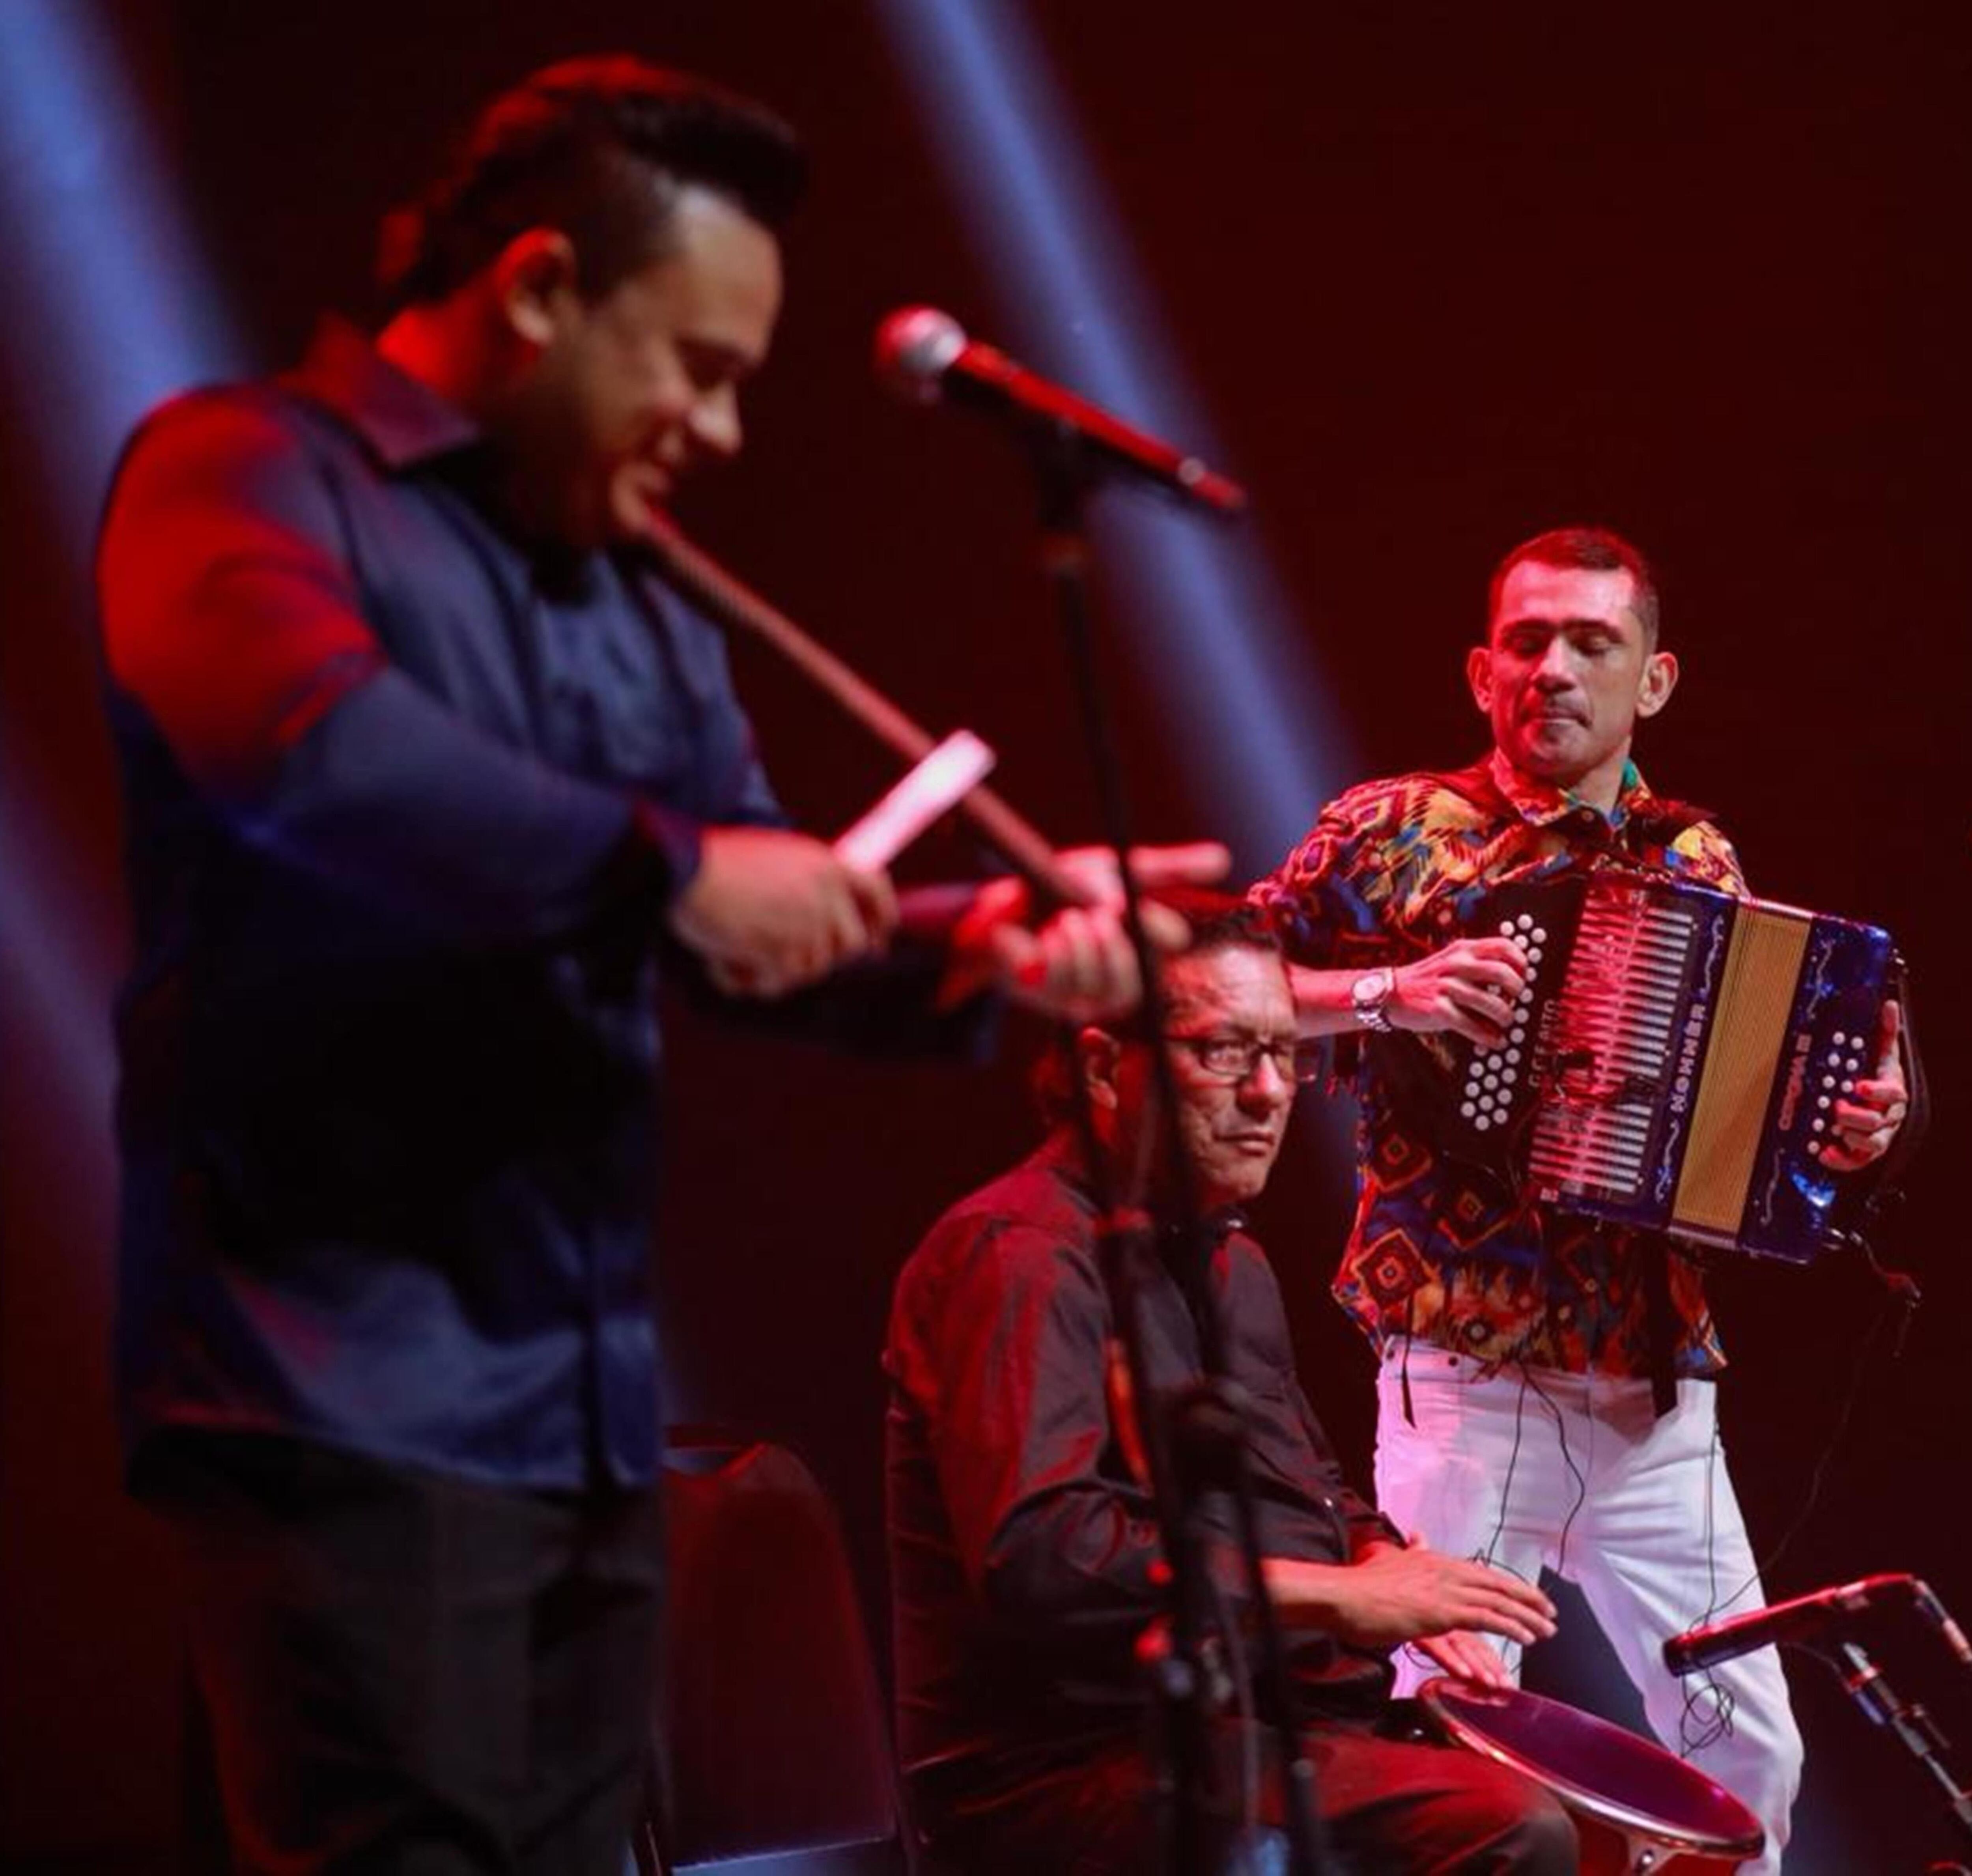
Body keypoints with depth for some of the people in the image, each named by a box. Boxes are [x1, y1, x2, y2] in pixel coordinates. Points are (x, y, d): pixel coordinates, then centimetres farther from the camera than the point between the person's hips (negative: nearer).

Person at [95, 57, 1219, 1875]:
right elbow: (296, 740, -25)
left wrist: (980, 949, -3)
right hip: (350, 1394, -8)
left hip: (588, 1409, 9)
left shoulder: (646, 625, 21)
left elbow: (775, 935, 18)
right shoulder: (246, 477, -5)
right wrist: (664, 865, -23)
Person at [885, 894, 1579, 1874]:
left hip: (1269, 1724, 10)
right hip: (1084, 1763, -10)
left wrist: (1396, 1580, 7)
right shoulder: (1023, 1257, -12)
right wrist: (1343, 1597, -22)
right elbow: (1037, 1553, -26)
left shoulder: (1229, 1260, 21)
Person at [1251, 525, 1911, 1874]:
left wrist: (1847, 1130, -1)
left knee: (1751, 1754, 5)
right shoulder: (1396, 832, 1)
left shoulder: (1702, 869, 12)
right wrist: (1387, 992, -16)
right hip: (1465, 1384, -4)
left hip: (1659, 1396, 4)